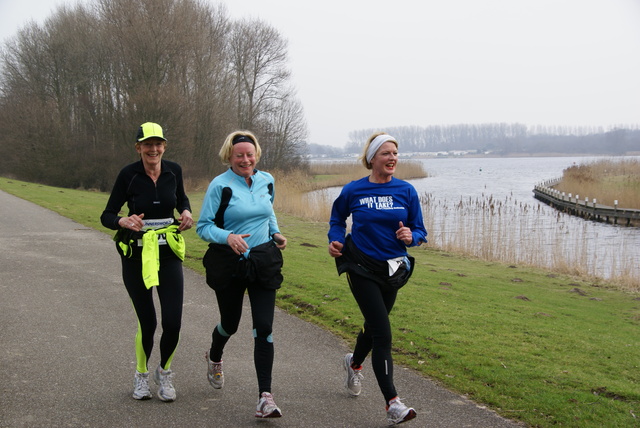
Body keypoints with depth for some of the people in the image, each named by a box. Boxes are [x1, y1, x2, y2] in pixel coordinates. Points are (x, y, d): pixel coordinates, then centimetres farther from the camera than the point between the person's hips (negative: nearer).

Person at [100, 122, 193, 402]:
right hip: (136, 255, -2)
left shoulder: (173, 170, 0)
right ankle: (141, 374, 29)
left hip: (168, 253, 2)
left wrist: (186, 212, -2)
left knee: (173, 322, -4)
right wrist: (123, 221, -27)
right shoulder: (128, 174, -9)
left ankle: (164, 372, 24)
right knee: (147, 322, 2)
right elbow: (106, 216, -6)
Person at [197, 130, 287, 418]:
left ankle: (265, 396, -6)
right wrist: (228, 237, -29)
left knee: (264, 327, -8)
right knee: (230, 323, 14)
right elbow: (203, 226, -11)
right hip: (228, 264, -2)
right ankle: (214, 358, 51)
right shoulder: (220, 185, -10)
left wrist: (276, 234, 9)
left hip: (264, 263, 3)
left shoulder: (266, 181, 5)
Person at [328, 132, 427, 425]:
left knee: (375, 326, 22)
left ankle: (354, 363, 54)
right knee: (382, 334, -13)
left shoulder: (406, 191, -3)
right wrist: (335, 240, -8)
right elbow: (337, 219, 11)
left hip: (392, 270, 4)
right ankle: (392, 404, -10)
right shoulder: (353, 191, -7)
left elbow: (420, 231, 1)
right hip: (362, 268, -4)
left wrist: (411, 237, -21)